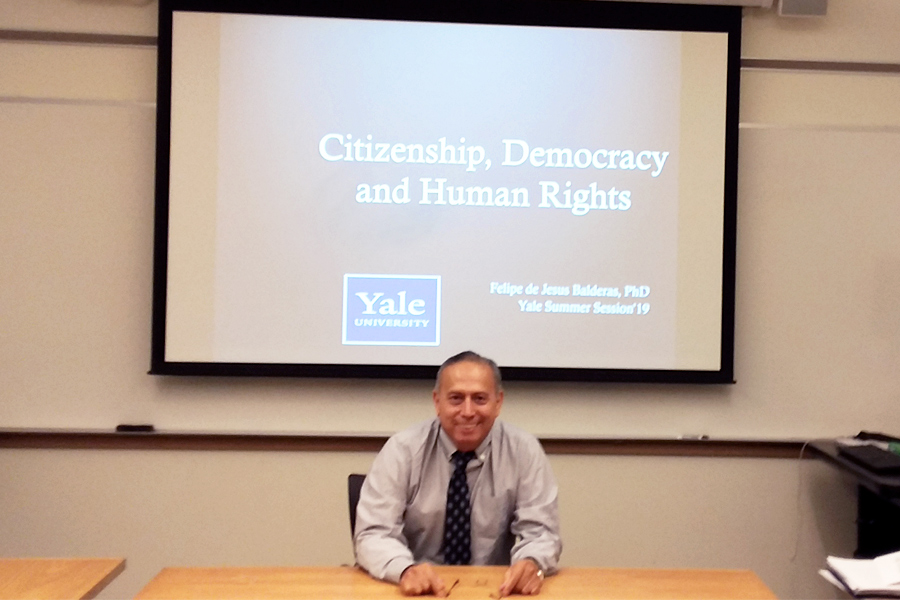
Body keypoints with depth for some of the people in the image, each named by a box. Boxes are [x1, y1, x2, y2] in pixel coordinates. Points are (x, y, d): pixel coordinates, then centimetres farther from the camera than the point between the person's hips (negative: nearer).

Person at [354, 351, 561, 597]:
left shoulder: (525, 450, -4)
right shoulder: (402, 450, -6)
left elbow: (540, 531, -3)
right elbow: (373, 533, -10)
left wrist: (531, 563, -26)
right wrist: (405, 569, -31)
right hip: (417, 590, -2)